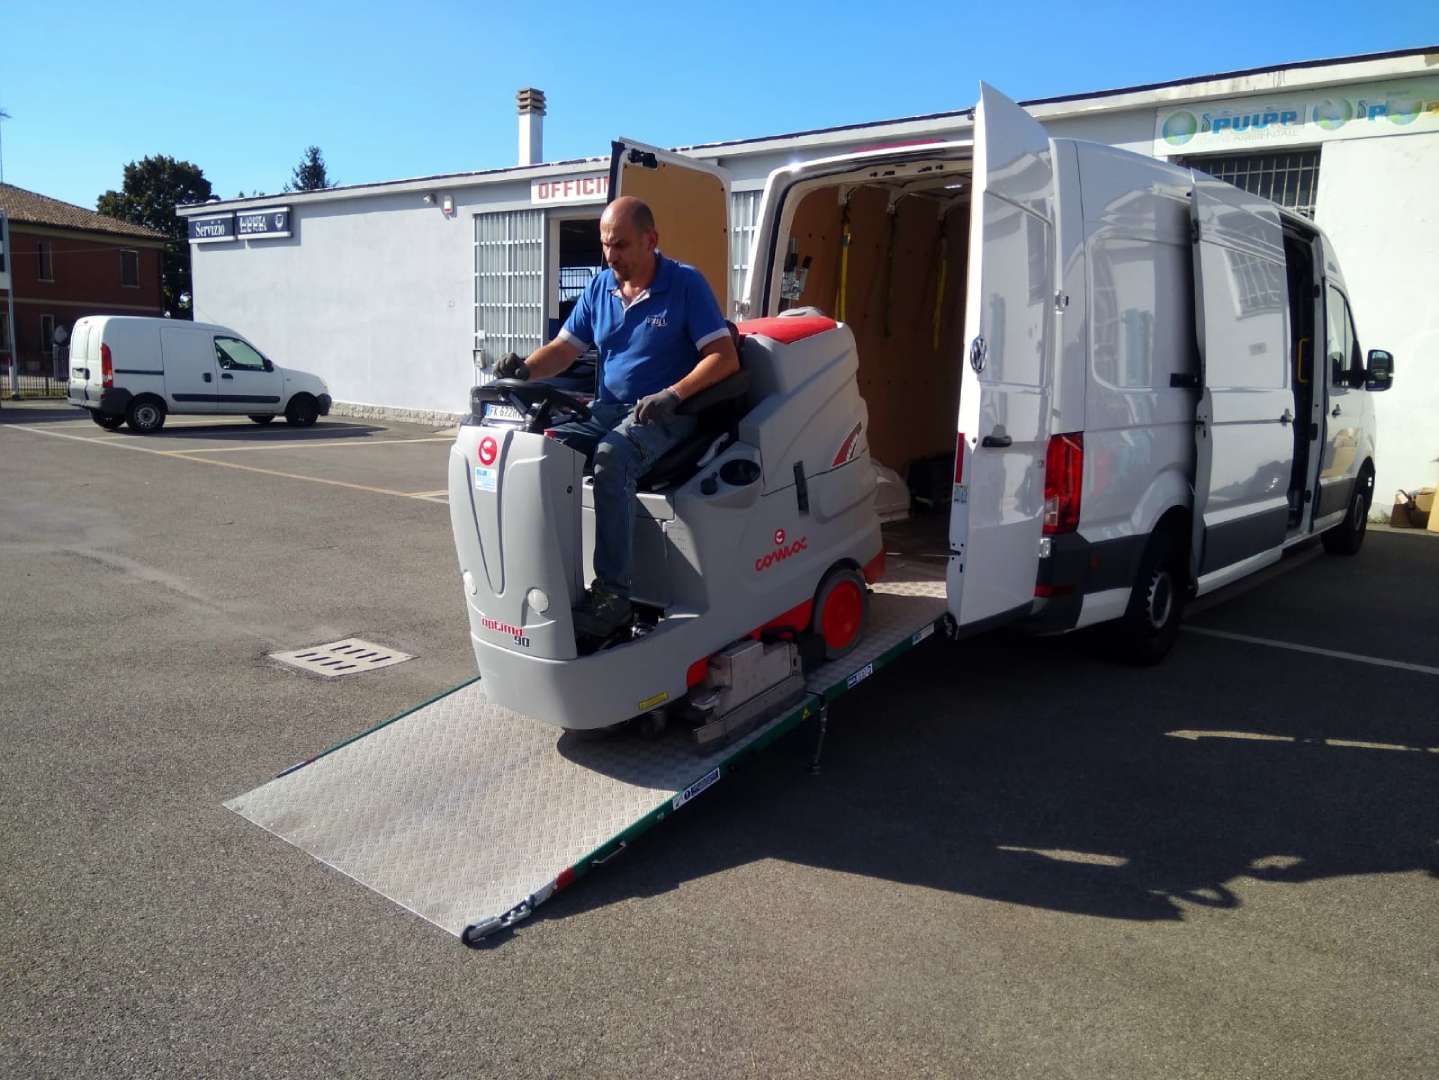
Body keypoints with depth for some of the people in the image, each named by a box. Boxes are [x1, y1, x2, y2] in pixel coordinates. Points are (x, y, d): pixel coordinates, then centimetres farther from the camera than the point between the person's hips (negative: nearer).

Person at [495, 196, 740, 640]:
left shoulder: (686, 284, -4)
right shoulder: (599, 287, 12)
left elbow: (725, 357, -10)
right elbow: (563, 349, 14)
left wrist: (672, 394, -24)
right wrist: (525, 368, -9)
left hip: (665, 416, -6)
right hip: (606, 411, 6)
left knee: (611, 456, -37)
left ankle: (612, 594, -35)